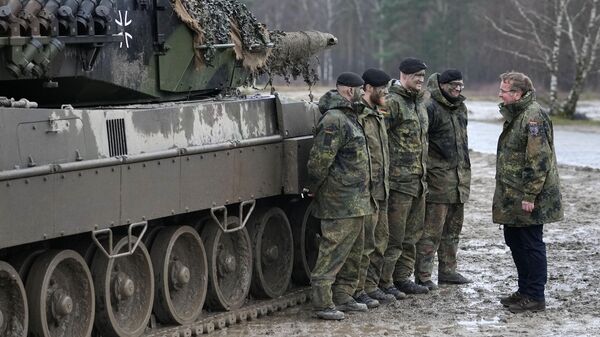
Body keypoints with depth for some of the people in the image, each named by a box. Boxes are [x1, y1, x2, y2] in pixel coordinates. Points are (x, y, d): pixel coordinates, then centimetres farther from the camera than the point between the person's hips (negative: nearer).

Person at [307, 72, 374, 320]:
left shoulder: (348, 117, 17)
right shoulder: (334, 120, -18)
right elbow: (319, 159, -20)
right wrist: (314, 188, -10)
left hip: (356, 200, 10)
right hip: (341, 200, -10)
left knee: (353, 252, 15)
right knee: (334, 251, -9)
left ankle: (343, 297, 23)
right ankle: (322, 304, -8)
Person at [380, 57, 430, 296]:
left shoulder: (419, 103, 18)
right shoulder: (393, 102, -12)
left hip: (419, 180, 9)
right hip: (399, 180, -9)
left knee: (412, 234, 14)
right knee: (394, 235, -6)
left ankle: (402, 278, 22)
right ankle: (384, 283, 0)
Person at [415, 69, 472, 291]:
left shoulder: (461, 108, 15)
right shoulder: (430, 108, -13)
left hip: (460, 178, 9)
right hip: (438, 179, -8)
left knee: (453, 229, 15)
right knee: (431, 230, -7)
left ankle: (447, 270, 25)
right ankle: (423, 276, -2)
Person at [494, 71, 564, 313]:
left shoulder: (533, 117, -19)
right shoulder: (515, 116, 14)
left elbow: (539, 161, -23)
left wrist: (529, 195, -22)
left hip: (528, 200, -10)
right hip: (512, 198, 10)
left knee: (531, 245, -3)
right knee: (515, 242, 17)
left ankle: (535, 297, 4)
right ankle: (524, 290, 27)